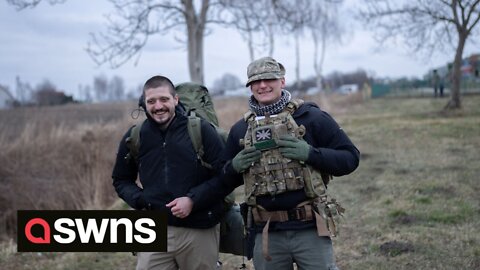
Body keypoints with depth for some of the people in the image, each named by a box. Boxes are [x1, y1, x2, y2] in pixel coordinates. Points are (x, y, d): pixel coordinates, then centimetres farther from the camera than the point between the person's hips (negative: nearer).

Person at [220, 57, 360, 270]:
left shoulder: (311, 117, -2)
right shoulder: (240, 129, 9)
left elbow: (350, 158, -3)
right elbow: (226, 179, 18)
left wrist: (310, 154, -17)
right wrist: (235, 166, -4)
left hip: (310, 230, -3)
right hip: (266, 234, 3)